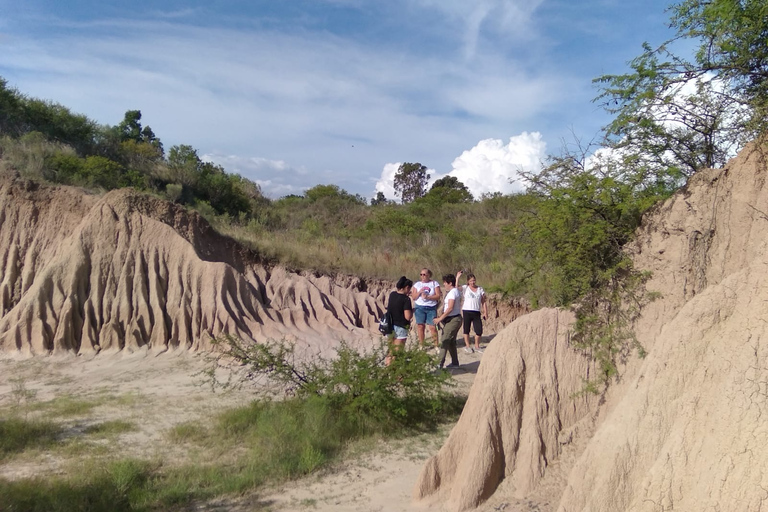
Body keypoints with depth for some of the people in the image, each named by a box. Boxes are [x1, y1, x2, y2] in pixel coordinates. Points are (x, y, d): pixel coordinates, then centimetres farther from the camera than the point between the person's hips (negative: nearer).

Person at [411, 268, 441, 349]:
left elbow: (438, 296, -5)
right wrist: (420, 292, -12)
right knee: (420, 326, 3)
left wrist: (428, 297, -16)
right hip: (419, 308, 2)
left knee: (432, 327, -6)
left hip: (431, 308, -2)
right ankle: (421, 345, 15)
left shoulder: (434, 283, 3)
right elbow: (413, 297, 5)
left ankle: (436, 345, 4)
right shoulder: (417, 284, 9)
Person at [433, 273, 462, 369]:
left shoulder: (452, 292, -16)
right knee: (451, 341, 15)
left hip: (453, 320, -10)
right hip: (455, 319, 10)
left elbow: (450, 308, -23)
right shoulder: (456, 291, 15)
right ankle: (455, 363, 21)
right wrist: (442, 318, 17)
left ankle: (439, 363, -12)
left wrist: (440, 318, -20)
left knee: (445, 341, -10)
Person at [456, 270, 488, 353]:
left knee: (479, 331, 1)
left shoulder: (480, 290, 11)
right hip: (466, 312, -2)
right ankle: (467, 346, 22)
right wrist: (457, 277, -18)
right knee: (466, 329, 7)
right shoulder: (465, 288, 3)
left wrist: (485, 312, 3)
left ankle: (477, 346, 20)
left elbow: (483, 302, 11)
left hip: (477, 312, 2)